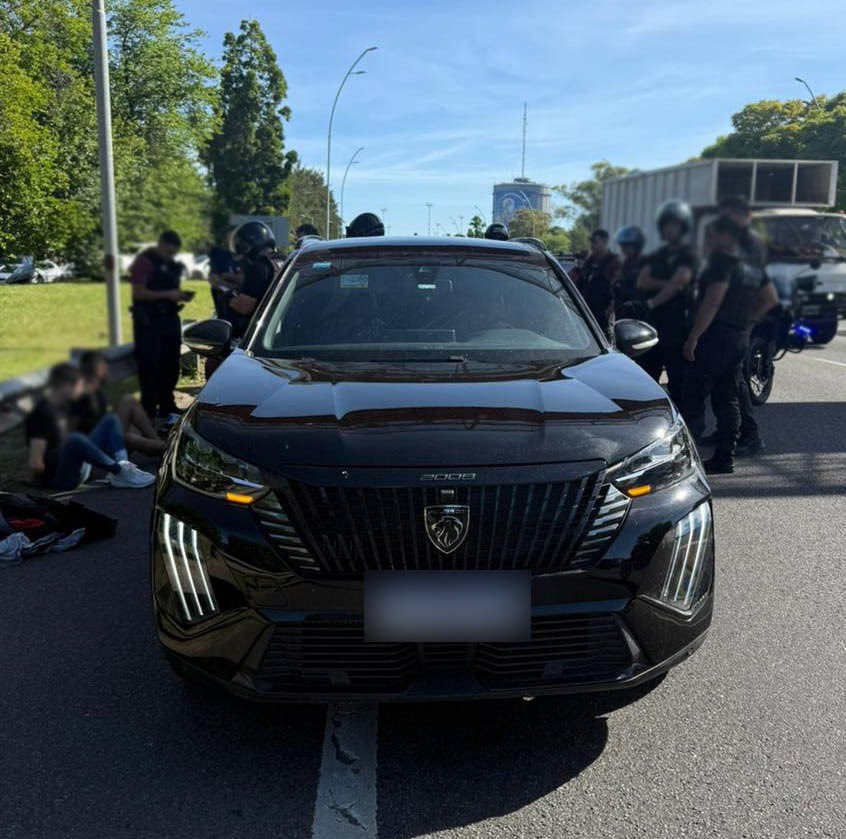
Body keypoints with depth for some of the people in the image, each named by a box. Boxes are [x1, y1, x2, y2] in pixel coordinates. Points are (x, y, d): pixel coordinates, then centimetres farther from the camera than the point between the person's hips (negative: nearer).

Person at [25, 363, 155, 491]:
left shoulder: (61, 406, 8)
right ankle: (119, 472, -23)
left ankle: (122, 466, -18)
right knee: (75, 439, -39)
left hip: (76, 465, 9)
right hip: (57, 475, -9)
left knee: (111, 420, 6)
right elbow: (35, 462, -19)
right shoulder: (43, 413, -18)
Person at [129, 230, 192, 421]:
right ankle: (149, 412, -1)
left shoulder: (172, 264, 14)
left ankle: (166, 409, 22)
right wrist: (167, 295, -22)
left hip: (169, 318, 8)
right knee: (149, 368, -6)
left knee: (170, 367, 11)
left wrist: (180, 295, 6)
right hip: (149, 321, -8)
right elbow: (138, 293, -17)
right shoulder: (144, 261, -10)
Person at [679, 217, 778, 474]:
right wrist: (746, 321, 18)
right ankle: (725, 458, 14)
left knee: (693, 399, -7)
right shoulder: (753, 266, 16)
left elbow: (712, 301, -20)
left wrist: (692, 337, -20)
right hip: (740, 338, 9)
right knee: (727, 400, 12)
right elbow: (770, 298, 22)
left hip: (714, 337, -9)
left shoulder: (723, 260, -11)